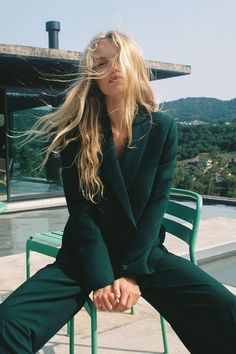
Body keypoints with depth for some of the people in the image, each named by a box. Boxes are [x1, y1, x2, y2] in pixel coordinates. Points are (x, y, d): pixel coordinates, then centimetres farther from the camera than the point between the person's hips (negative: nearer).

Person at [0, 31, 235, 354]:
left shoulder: (162, 127, -2)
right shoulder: (77, 131, -5)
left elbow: (156, 203, -7)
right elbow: (80, 209, -10)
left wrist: (131, 274, -15)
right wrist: (101, 278, -19)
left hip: (145, 252, 1)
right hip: (87, 256, 0)